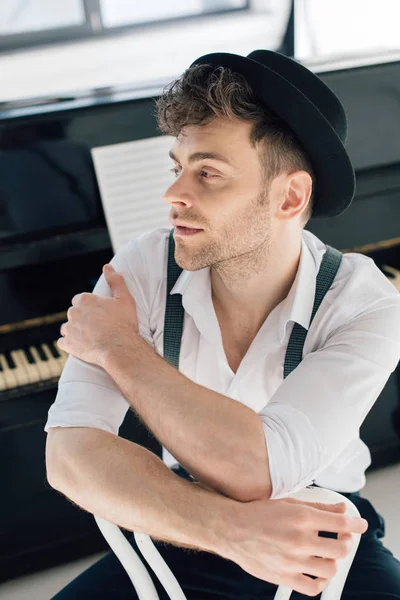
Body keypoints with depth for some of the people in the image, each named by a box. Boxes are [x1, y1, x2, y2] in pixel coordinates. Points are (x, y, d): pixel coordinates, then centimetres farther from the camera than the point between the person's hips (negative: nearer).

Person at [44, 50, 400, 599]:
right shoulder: (144, 269, -14)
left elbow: (255, 470, -32)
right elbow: (70, 453, -23)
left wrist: (120, 349, -23)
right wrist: (229, 529, -35)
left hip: (325, 541, -1)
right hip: (181, 538, 1)